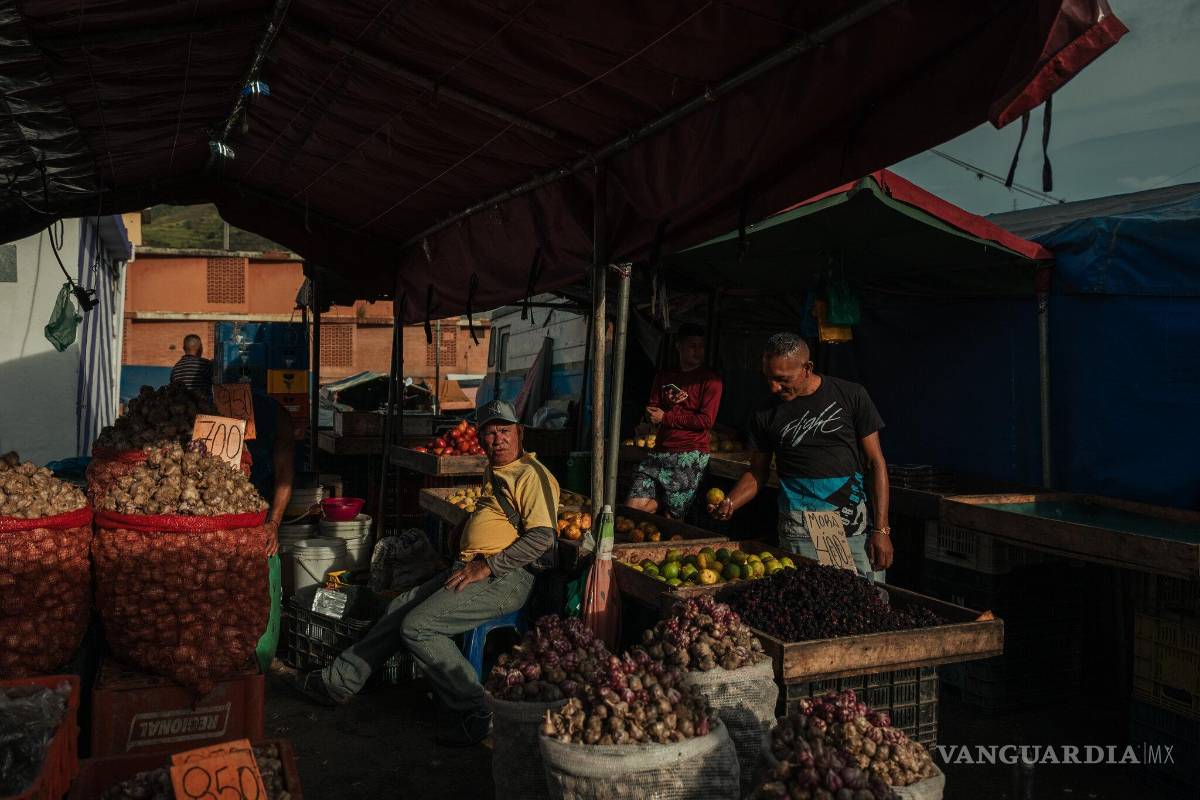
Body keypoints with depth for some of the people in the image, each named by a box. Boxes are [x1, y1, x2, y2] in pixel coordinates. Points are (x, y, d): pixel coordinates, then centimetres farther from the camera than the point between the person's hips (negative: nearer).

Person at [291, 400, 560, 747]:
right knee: (400, 609, 8)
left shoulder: (532, 475, -10)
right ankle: (340, 681, 20)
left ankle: (476, 713, -13)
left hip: (505, 578, -9)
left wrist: (487, 566, -19)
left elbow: (542, 537, -20)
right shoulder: (494, 473, 20)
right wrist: (468, 564, 18)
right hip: (469, 570, 9)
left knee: (418, 626, -18)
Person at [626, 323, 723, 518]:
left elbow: (706, 421, -9)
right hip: (660, 451, 5)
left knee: (672, 516, -1)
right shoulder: (663, 377, 17)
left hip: (690, 455, -5)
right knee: (633, 507, -5)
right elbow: (651, 412, 13)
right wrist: (668, 402, -9)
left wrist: (666, 417, -5)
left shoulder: (709, 380, 0)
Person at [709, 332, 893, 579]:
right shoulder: (766, 414, 5)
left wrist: (881, 529, -4)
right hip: (799, 534, 0)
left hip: (856, 530, 0)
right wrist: (729, 504, -6)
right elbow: (758, 472, 13)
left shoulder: (851, 395, 0)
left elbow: (876, 463, 2)